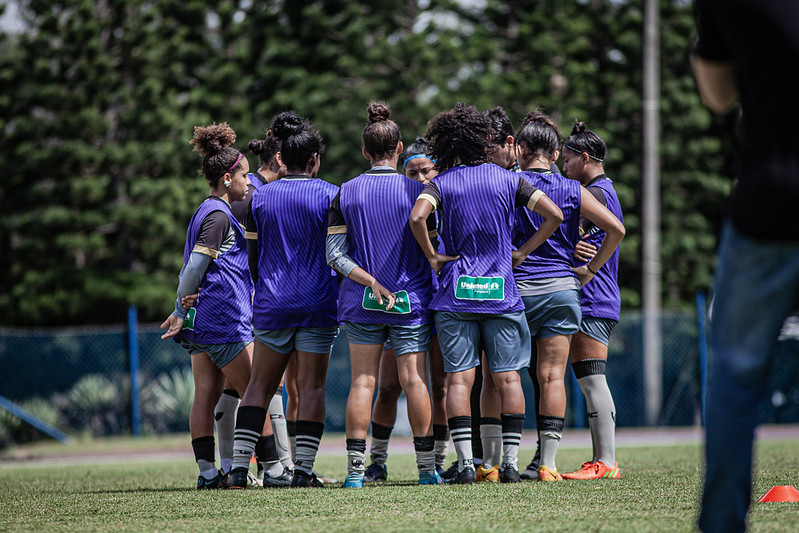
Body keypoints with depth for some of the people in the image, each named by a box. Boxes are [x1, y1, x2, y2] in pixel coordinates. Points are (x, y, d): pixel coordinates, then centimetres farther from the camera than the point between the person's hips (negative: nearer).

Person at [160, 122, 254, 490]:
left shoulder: (205, 212, 17)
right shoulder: (219, 216, -13)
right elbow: (194, 267, -17)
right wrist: (180, 313, -11)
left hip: (201, 320, 9)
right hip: (225, 321, -9)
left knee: (205, 395, 4)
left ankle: (206, 470, 2)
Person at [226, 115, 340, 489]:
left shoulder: (260, 198, 5)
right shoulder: (330, 195, -3)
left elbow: (252, 258, 9)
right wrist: (342, 296, 12)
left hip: (271, 304, 2)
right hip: (318, 304, -2)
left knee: (260, 386, 7)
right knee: (312, 388, 1)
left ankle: (239, 466, -4)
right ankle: (303, 469, -5)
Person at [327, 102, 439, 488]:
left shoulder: (346, 193, 0)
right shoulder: (416, 190, -6)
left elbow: (334, 254, -4)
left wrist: (370, 281, -9)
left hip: (361, 302, 1)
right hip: (411, 298, -1)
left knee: (362, 381, 3)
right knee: (414, 380, 2)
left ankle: (355, 466, -3)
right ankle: (426, 466, 3)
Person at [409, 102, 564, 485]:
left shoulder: (441, 184, 0)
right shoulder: (506, 179, 4)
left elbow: (417, 216, -20)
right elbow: (554, 215, -2)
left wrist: (432, 257, -7)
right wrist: (523, 252, 5)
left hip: (455, 295, -1)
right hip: (501, 292, 1)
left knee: (459, 379, 0)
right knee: (507, 377, 5)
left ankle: (465, 463, -8)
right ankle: (510, 462, 2)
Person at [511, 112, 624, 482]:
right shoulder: (572, 191, 4)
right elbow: (616, 228, 2)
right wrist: (590, 269, 8)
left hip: (515, 287, -2)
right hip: (561, 288, 2)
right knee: (552, 376, 2)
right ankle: (548, 462, -3)